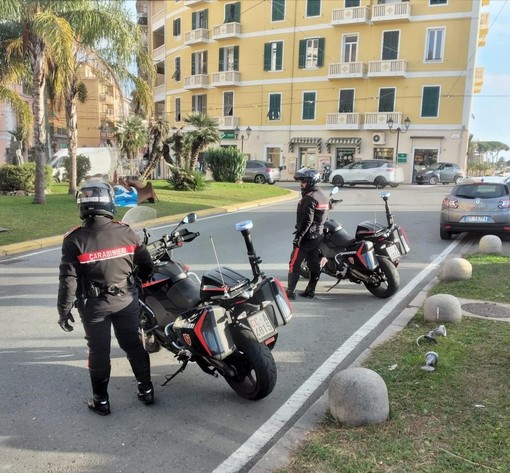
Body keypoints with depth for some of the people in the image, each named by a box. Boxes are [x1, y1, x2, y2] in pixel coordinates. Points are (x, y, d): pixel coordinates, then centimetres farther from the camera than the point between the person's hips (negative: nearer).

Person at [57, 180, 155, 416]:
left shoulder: (74, 240, -14)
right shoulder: (126, 232, -8)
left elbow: (68, 280, -13)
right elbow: (146, 264, 1)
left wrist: (64, 310, -1)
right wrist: (140, 282, 22)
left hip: (93, 305, -2)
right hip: (126, 300, 2)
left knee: (99, 351, 12)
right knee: (133, 344, 17)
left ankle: (101, 400, 25)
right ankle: (146, 389, 28)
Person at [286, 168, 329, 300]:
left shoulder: (309, 198, -17)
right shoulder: (323, 197, 13)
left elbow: (307, 220, -23)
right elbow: (325, 218, 17)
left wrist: (299, 235, -21)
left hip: (306, 236, -9)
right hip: (318, 236, 9)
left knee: (294, 264, -3)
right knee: (314, 264, 12)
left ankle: (290, 291, -1)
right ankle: (310, 291, 19)